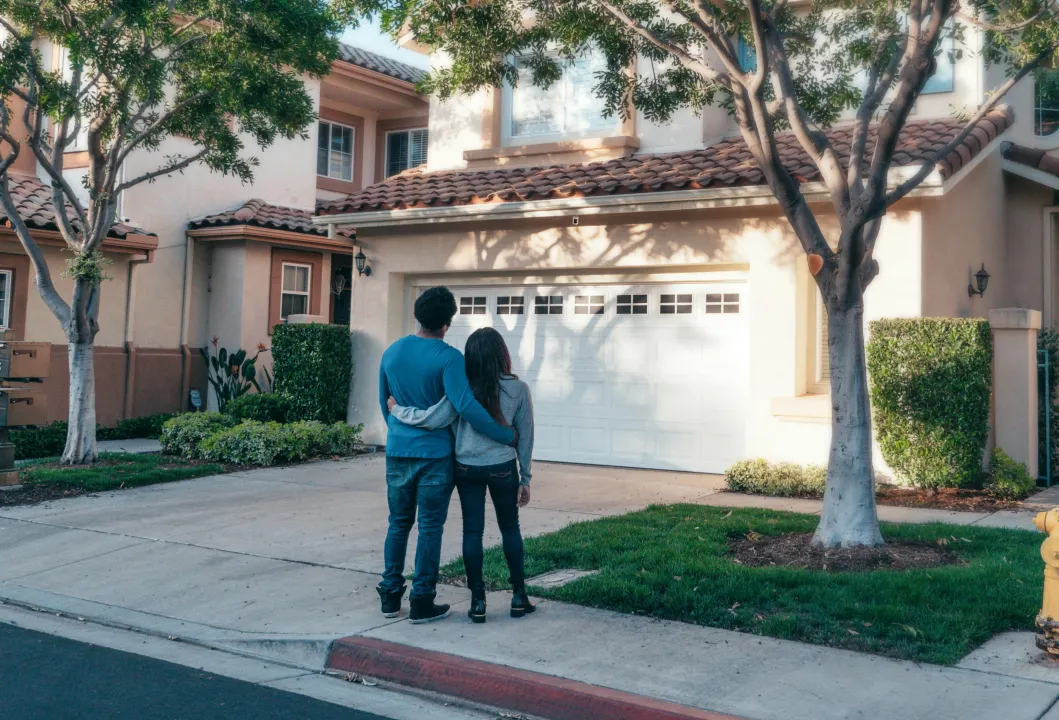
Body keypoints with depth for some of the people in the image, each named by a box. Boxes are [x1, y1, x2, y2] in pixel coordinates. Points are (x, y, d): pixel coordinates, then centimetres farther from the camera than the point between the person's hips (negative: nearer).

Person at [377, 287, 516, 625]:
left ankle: (390, 596, 19)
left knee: (398, 524, 15)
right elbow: (466, 407, -23)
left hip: (397, 452, 5)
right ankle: (422, 602, 7)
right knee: (430, 528, 3)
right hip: (434, 454, -5)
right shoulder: (448, 358, -14)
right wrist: (507, 436, -16)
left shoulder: (392, 352, 5)